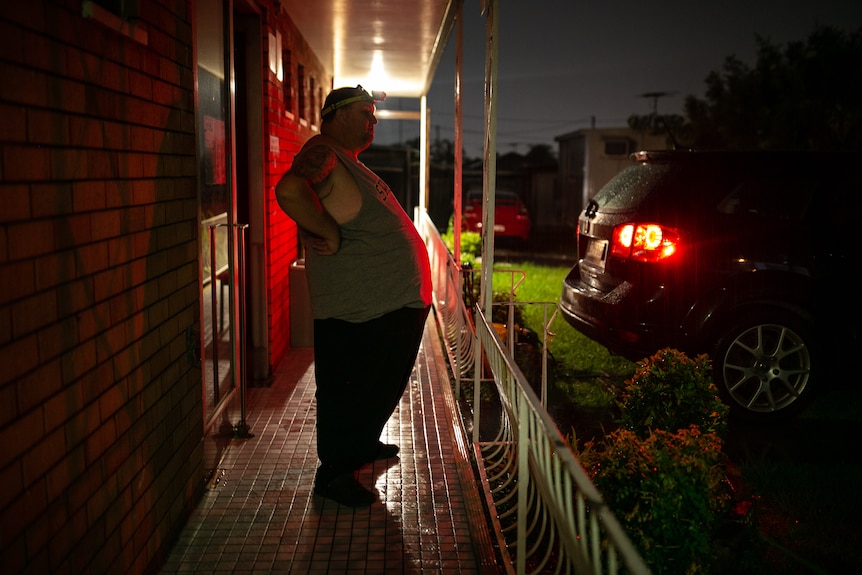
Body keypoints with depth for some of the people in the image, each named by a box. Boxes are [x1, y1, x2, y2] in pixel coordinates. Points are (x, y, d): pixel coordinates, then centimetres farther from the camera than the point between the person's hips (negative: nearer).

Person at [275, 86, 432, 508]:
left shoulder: (347, 160, 19)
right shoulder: (322, 153, -15)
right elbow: (289, 191, -36)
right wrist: (331, 235, -27)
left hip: (391, 300, 10)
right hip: (358, 308, -10)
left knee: (381, 384, 23)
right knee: (348, 390, 3)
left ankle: (363, 445, 43)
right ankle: (333, 475, 17)